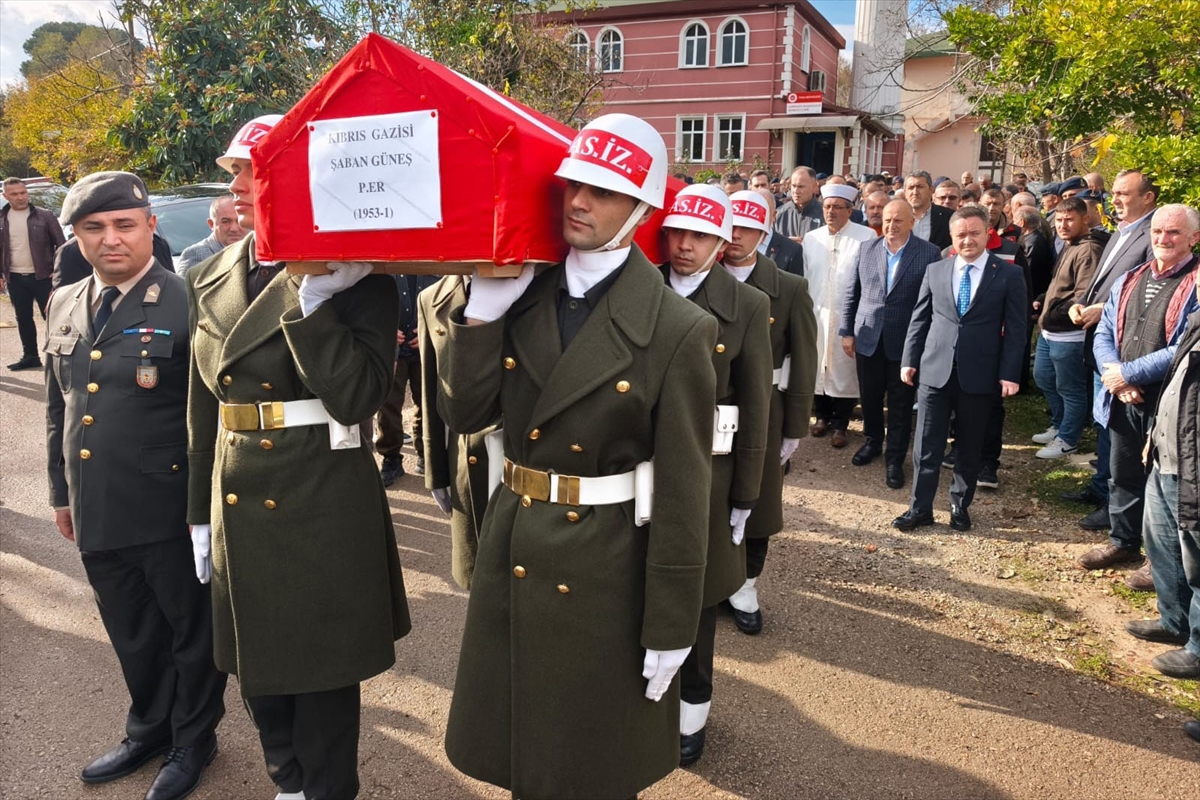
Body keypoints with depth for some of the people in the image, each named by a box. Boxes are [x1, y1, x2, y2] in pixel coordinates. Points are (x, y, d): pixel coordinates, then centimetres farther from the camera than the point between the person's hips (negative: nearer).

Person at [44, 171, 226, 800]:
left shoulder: (187, 304, -13)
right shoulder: (64, 306, 8)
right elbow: (58, 406, 16)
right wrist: (62, 491, 17)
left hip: (172, 512, -6)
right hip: (97, 513, 6)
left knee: (190, 629, 12)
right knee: (132, 634, 22)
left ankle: (192, 741, 34)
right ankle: (149, 730, 44)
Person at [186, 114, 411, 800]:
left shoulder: (357, 279, -11)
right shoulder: (211, 280, 7)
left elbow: (356, 398, -23)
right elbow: (204, 410, 12)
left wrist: (310, 298, -26)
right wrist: (201, 516, 13)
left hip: (323, 510, -6)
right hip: (237, 505, 6)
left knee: (322, 673, 10)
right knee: (258, 668, 20)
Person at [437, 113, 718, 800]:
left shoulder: (679, 330, -16)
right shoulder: (523, 296, 0)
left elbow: (682, 493, -14)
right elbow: (464, 413, -3)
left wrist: (670, 630, -11)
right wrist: (482, 309, -15)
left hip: (605, 575, -4)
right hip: (511, 556, 5)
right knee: (518, 745, 22)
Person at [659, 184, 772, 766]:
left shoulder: (748, 306, -5)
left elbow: (755, 407, -4)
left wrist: (744, 498, -4)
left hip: (707, 472, -1)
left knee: (696, 597, 13)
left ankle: (691, 710, 33)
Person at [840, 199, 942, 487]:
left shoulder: (929, 253, -6)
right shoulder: (867, 249, 4)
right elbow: (851, 293, 7)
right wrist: (847, 331, 4)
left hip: (906, 341, -3)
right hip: (867, 338, 3)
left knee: (901, 404, 7)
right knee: (870, 396, 16)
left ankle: (895, 458, 20)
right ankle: (873, 441, 38)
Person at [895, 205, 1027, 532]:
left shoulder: (1009, 274, -1)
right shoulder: (935, 270, 7)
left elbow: (1016, 329, -4)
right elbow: (919, 320, 10)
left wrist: (1009, 374, -10)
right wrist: (910, 360, 4)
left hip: (979, 376, -2)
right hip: (935, 370, 2)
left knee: (970, 447, 11)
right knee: (926, 446, 4)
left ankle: (960, 506, 26)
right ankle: (920, 509, 14)